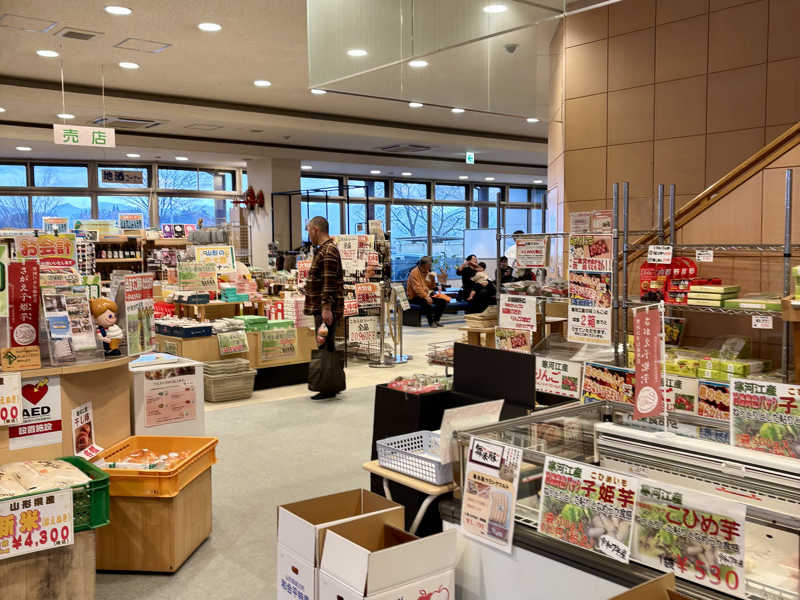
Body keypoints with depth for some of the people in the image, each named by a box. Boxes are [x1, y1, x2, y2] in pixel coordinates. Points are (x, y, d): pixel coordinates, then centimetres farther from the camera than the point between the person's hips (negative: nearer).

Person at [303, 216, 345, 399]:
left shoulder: (328, 251, -15)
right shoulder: (323, 249, 19)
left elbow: (330, 281, -21)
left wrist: (326, 307, -24)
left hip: (326, 309, -11)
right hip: (320, 308, 11)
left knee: (326, 347, -6)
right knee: (326, 347, 15)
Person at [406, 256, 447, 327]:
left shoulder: (427, 272, 13)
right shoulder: (414, 272, -13)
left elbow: (430, 287, 16)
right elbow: (417, 288, -23)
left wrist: (432, 280, -4)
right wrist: (426, 297, -32)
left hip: (426, 295, 8)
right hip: (414, 297, -8)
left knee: (443, 301, -6)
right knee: (427, 302, -38)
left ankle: (436, 320, 3)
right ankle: (431, 322, -21)